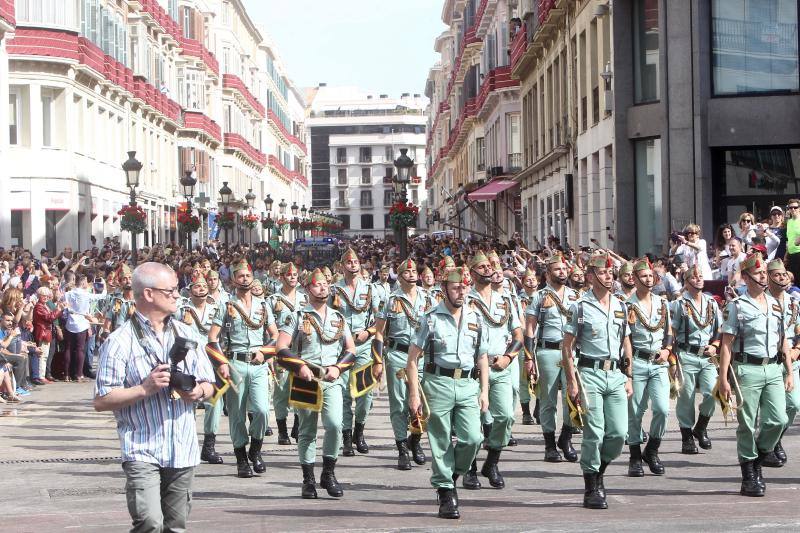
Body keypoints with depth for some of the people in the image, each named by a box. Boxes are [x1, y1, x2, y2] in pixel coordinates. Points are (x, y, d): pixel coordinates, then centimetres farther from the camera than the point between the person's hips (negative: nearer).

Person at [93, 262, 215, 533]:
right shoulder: (120, 342, -7)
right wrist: (144, 389, -19)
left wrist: (198, 391, -6)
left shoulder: (184, 333, 12)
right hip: (142, 451, -6)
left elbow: (208, 386, 17)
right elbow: (101, 401, -9)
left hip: (183, 449, 6)